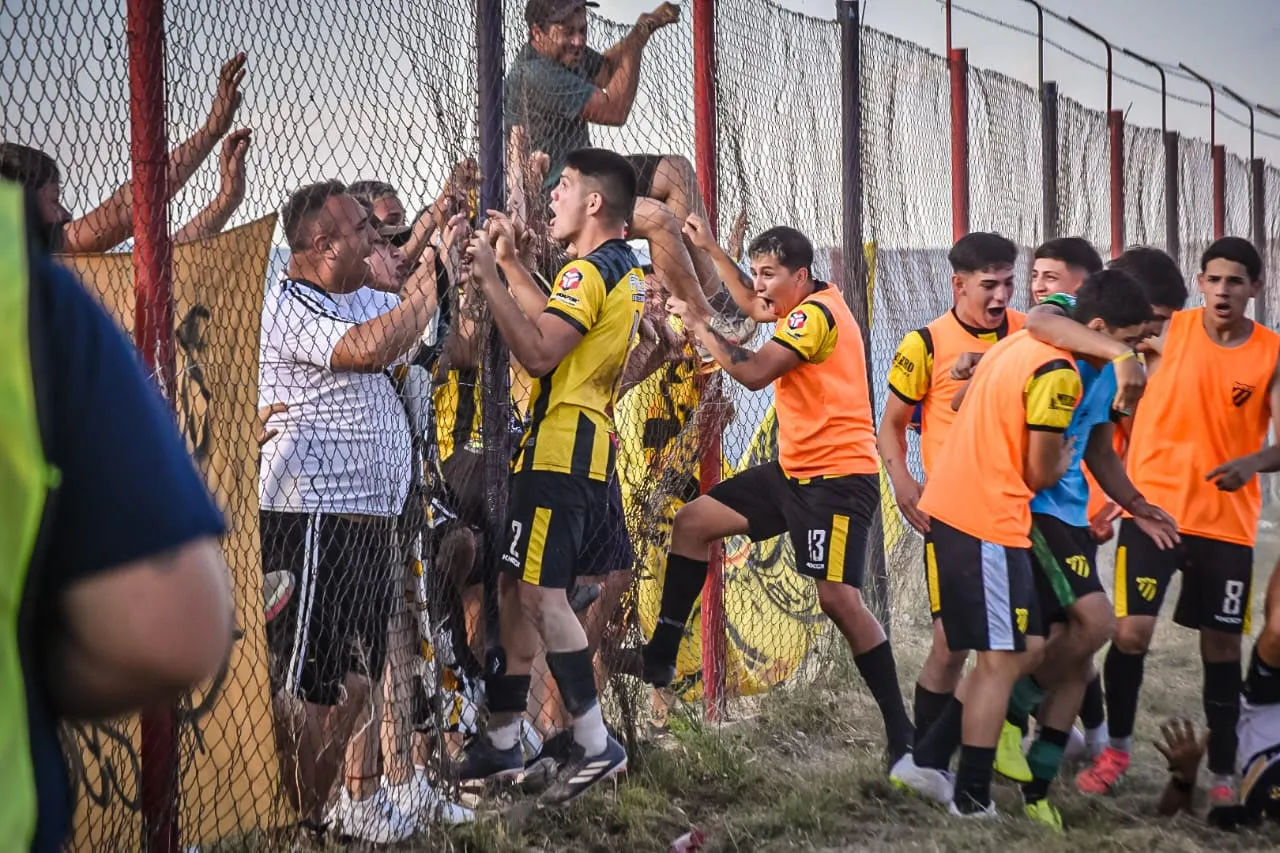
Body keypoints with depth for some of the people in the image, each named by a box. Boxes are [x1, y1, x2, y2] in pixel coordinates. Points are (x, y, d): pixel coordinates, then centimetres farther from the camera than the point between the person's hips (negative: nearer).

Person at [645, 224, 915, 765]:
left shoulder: (819, 312, -15)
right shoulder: (801, 309, 14)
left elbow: (754, 373, -24)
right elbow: (751, 303, 34)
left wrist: (697, 324, -15)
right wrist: (706, 245, 29)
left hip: (839, 477, -11)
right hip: (794, 471, 11)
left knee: (839, 598, -19)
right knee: (693, 522, 8)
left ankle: (901, 732, -12)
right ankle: (661, 655, 14)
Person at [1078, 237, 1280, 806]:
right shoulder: (1169, 331, -3)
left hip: (1227, 522, 1)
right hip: (1154, 507, -1)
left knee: (1222, 646, 6)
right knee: (1132, 630, -8)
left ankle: (1223, 776, 19)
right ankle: (1117, 748, 14)